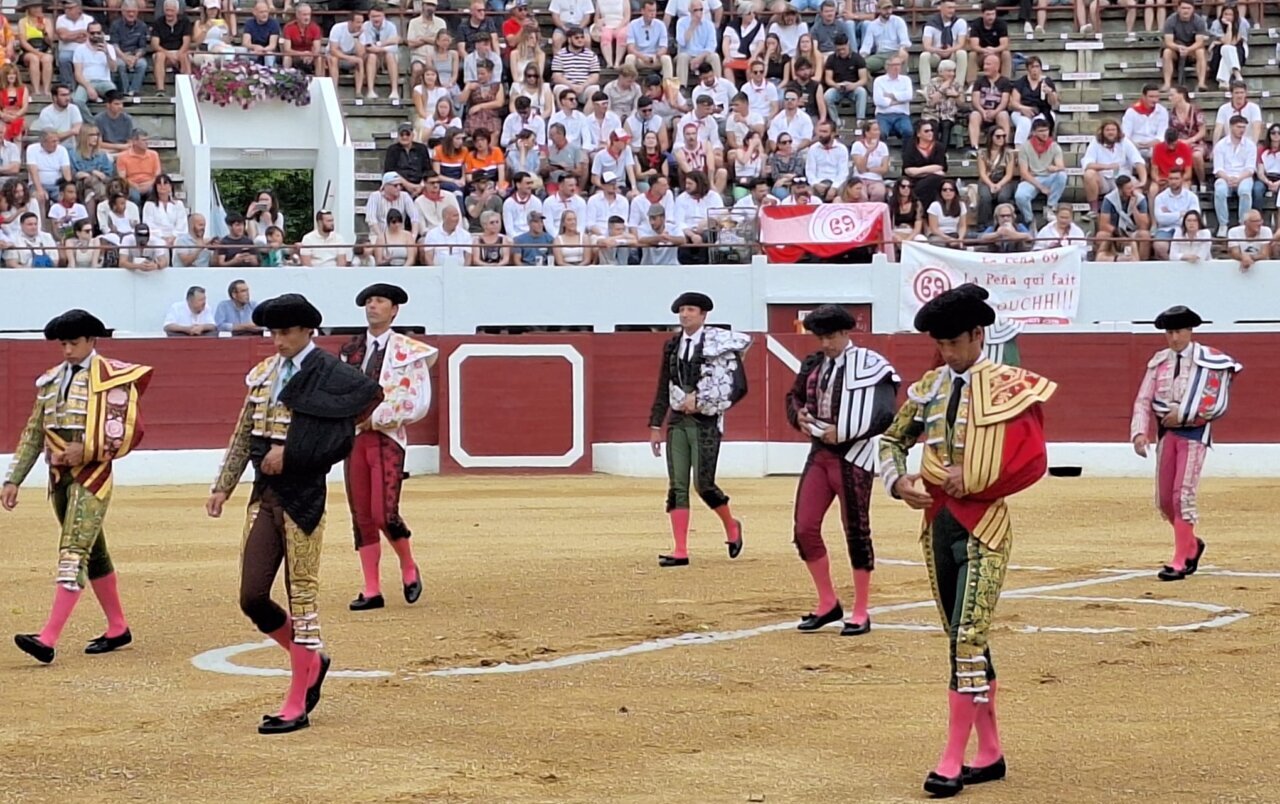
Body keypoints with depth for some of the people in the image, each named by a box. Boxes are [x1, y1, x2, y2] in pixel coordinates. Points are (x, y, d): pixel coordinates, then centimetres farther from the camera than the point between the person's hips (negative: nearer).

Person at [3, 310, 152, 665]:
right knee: (93, 553, 15)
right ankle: (118, 629, 27)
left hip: (91, 476, -7)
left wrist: (85, 451, -18)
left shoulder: (112, 379, -6)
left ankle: (48, 640, -22)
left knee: (73, 554, -13)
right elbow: (33, 434, 13)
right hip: (59, 477, 7)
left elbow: (129, 433, -10)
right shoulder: (51, 380, 12)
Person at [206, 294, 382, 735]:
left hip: (303, 496, -7)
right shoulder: (263, 374, 11)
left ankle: (297, 706, 5)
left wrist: (289, 454, -17)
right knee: (252, 598, 4)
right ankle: (310, 661, 27)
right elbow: (243, 435, 17)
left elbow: (338, 439, -16)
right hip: (264, 495, 7)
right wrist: (222, 486, 14)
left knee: (303, 596, -1)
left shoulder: (329, 375, -9)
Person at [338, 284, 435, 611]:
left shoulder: (409, 351, -3)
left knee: (385, 515, -13)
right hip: (353, 437, 5)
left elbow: (418, 405, -8)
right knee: (361, 517, 4)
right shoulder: (350, 351, 11)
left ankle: (409, 570, 13)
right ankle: (371, 591, 10)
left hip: (388, 438, -5)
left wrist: (376, 417, -13)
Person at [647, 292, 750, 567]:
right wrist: (655, 426, 12)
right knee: (677, 487, 0)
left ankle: (731, 526, 23)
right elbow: (664, 389, 14)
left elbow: (738, 387, -9)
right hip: (677, 421, 5)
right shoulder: (672, 345, 9)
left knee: (703, 484, -6)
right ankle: (680, 551, 1)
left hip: (706, 422, -5)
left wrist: (700, 400, -12)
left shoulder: (720, 343, -8)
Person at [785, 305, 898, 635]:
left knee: (856, 531, 1)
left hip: (853, 457, -7)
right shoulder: (813, 365, 10)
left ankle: (860, 614, 11)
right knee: (805, 527, 3)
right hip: (818, 453, 7)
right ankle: (827, 603, 18)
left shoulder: (871, 366, -10)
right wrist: (799, 416, 2)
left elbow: (884, 416, -17)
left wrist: (842, 433, -20)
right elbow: (794, 397, 24)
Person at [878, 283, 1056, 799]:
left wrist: (971, 477, -16)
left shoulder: (1005, 387, -7)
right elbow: (892, 440, 20)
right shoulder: (930, 388, 10)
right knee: (965, 641, 11)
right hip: (937, 522, 7)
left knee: (967, 640, -11)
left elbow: (1030, 461, -15)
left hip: (982, 524, -7)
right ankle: (990, 754, 20)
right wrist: (898, 482, 1)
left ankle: (953, 760, -10)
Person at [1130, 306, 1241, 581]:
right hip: (1165, 432, 5)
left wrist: (1182, 414, -15)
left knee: (1183, 496, -13)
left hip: (1194, 433, -5)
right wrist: (1140, 432, -11)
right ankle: (1192, 544, 32)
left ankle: (1180, 562, -8)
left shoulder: (1209, 361, -8)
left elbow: (1217, 405, -12)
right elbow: (1143, 400, 4)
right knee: (1164, 500, 8)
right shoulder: (1159, 362, 6)